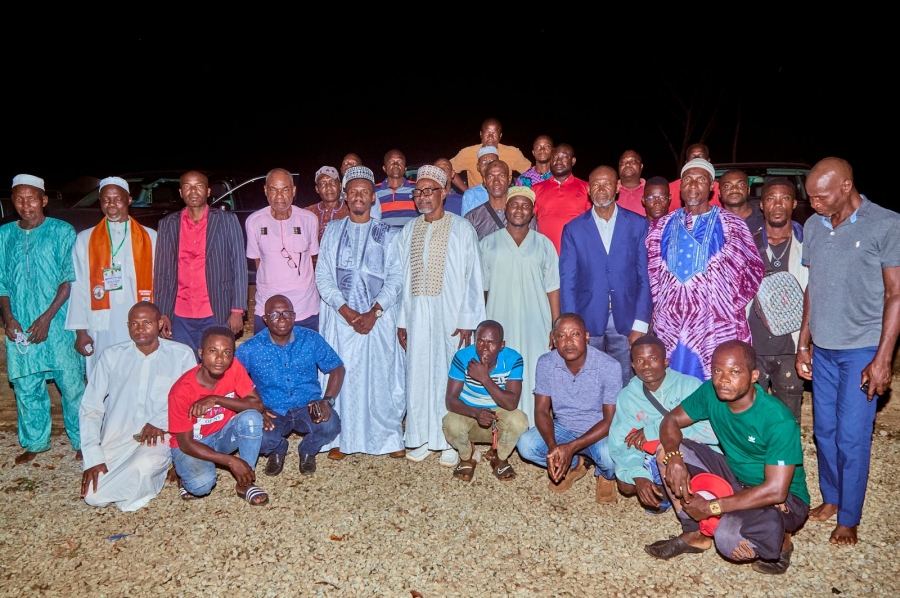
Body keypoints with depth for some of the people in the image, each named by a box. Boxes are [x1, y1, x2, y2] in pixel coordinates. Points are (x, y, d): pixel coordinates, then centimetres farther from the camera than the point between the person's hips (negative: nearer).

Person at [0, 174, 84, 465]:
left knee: (72, 384, 2)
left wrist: (46, 318, -13)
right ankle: (35, 442, 27)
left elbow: (70, 279, -7)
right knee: (26, 387, 11)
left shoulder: (62, 231, -3)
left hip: (57, 324, -3)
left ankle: (81, 441, 18)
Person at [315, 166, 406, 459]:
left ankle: (389, 437, 13)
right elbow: (323, 276, 3)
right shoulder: (333, 232, 10)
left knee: (382, 375, 1)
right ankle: (342, 439, 12)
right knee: (342, 377, 1)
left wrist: (373, 312, -12)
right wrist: (346, 310, -10)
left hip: (379, 317, -1)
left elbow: (396, 278, -1)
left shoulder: (387, 233, 6)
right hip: (341, 317, 1)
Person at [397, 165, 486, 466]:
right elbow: (403, 277, 12)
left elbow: (473, 277, -5)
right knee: (418, 375, 7)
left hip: (450, 314, -4)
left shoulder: (461, 228, -2)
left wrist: (467, 321, -10)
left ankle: (451, 441, 14)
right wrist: (401, 320, 9)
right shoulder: (408, 231, 11)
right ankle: (422, 438, 20)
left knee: (450, 375, 1)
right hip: (417, 314, 4)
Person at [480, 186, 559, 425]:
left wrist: (557, 328, 0)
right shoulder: (488, 243, 10)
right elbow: (480, 287, 8)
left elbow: (552, 288, 7)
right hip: (499, 325, 0)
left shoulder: (544, 244, 11)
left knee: (534, 377, -2)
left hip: (535, 326, 0)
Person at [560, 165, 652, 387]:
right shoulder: (573, 229, 5)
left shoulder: (638, 224, 5)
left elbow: (645, 277, 2)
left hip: (626, 321, 0)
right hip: (588, 321, 0)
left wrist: (640, 324, -5)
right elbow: (568, 282, 3)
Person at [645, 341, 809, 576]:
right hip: (734, 479, 6)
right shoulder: (710, 392, -13)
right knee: (666, 450, -12)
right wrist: (674, 457, -27)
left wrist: (711, 507, -28)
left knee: (730, 538, -35)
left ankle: (779, 541, 1)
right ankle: (696, 533, 2)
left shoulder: (778, 420, -29)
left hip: (783, 499, -6)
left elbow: (775, 491, -31)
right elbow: (671, 420, -5)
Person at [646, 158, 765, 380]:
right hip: (669, 324, 3)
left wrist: (731, 304, 1)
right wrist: (658, 307, 9)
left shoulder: (730, 225, 3)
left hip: (715, 324, -2)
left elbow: (754, 267, 4)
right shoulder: (662, 226, 11)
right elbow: (651, 272, 16)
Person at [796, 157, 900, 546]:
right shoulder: (813, 226, 5)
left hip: (861, 350, -5)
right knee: (824, 430, 12)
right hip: (822, 349, 5)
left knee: (852, 437, 0)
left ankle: (849, 519, 16)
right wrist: (804, 344, 11)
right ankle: (831, 499, 30)